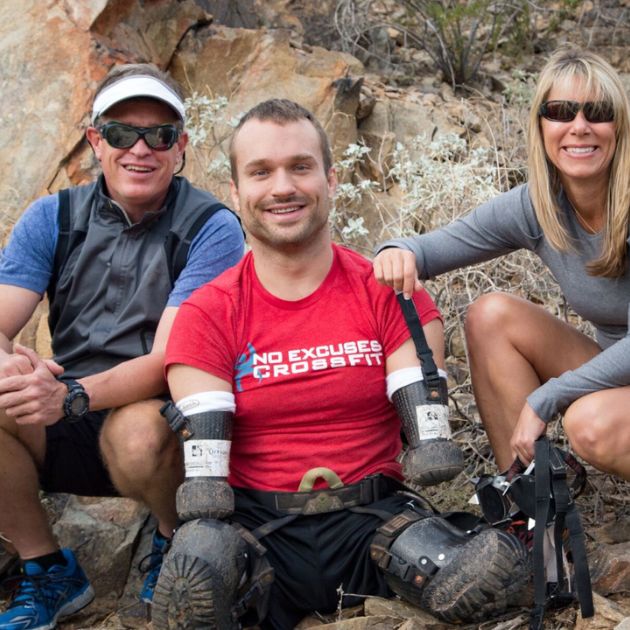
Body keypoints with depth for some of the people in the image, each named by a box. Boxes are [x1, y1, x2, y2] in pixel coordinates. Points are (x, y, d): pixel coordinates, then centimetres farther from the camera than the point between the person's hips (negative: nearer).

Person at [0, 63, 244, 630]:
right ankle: (47, 571, -2)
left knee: (139, 430, -37)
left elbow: (168, 360, -20)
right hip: (62, 433, 4)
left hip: (166, 418, -3)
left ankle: (176, 542, -1)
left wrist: (72, 395, -37)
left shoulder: (211, 229, -11)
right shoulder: (53, 219, 1)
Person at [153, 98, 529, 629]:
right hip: (258, 527, -1)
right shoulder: (207, 315, 1)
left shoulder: (389, 293, 3)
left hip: (373, 519, 2)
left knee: (500, 563, -27)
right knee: (198, 557, -36)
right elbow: (203, 472, -7)